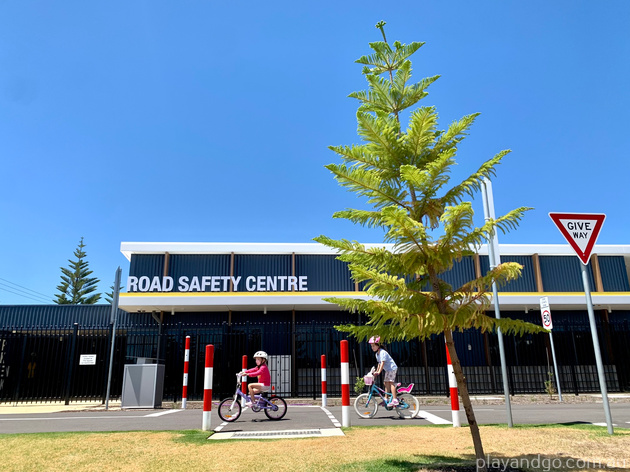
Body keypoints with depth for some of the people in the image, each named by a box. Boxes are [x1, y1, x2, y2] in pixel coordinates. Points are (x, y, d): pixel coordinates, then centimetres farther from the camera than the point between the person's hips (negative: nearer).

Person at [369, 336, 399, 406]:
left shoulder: (383, 352, -21)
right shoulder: (377, 354, 9)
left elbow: (382, 363, -28)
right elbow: (379, 363, 16)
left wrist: (379, 372, -33)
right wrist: (376, 371, 15)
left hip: (392, 368, -9)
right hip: (387, 369, 9)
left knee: (391, 383, -16)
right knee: (386, 383, 8)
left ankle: (395, 400, -20)